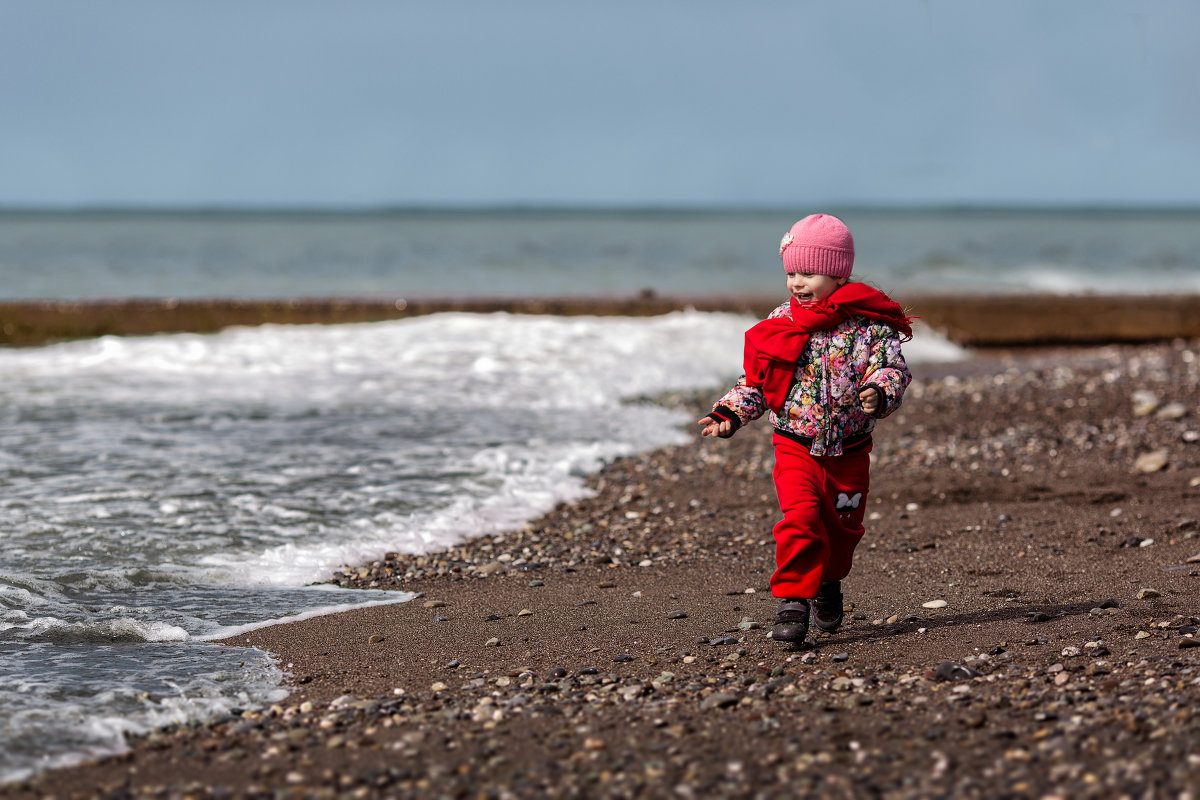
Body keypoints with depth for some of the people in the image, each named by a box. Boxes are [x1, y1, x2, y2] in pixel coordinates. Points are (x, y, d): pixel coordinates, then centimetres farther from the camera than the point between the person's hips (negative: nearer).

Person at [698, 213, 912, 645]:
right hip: (796, 447, 0)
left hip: (849, 451, 0)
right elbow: (755, 381, 7)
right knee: (800, 518, -20)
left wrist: (879, 391, -35)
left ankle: (828, 584, 43)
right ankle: (793, 602, -17)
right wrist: (729, 413, -8)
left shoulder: (868, 325, -7)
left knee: (843, 528, 15)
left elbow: (892, 367, -13)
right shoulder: (780, 325, 1)